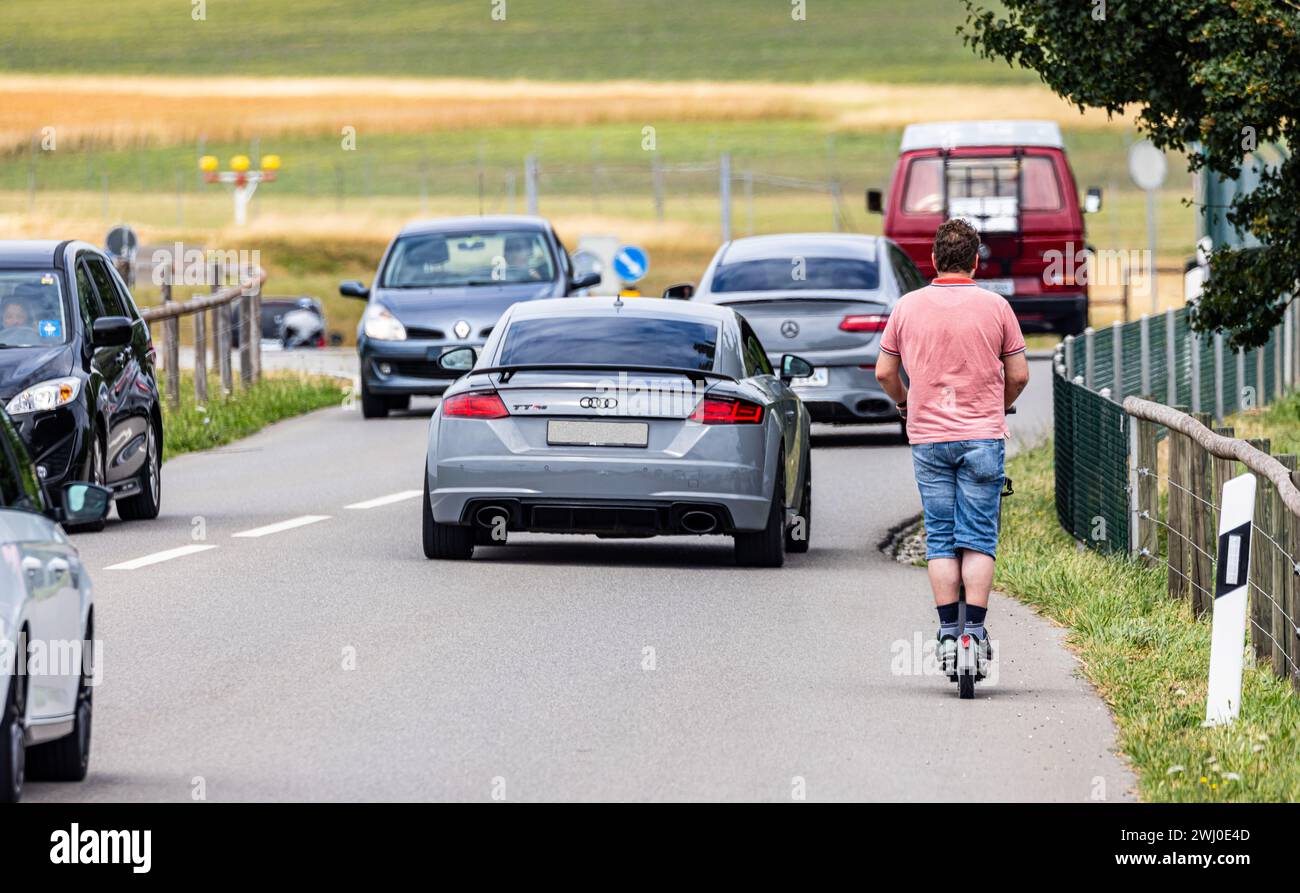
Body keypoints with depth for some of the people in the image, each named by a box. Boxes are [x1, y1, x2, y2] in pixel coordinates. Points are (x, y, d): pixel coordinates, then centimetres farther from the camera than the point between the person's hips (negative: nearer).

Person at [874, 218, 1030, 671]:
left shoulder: (908, 306, 1)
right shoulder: (995, 306, -2)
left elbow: (884, 371, 6)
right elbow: (1018, 374, 2)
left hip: (928, 437, 1)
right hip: (983, 436, -1)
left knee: (940, 538, 6)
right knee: (979, 537, 2)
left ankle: (947, 634, 2)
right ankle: (976, 631, -5)